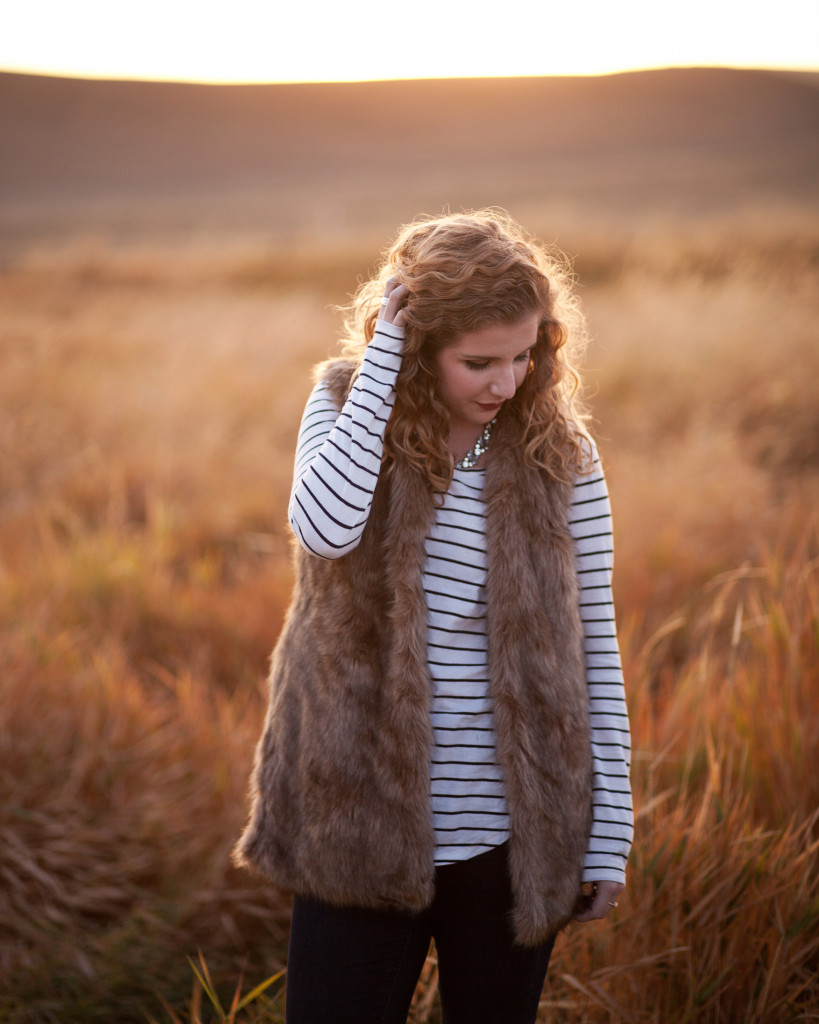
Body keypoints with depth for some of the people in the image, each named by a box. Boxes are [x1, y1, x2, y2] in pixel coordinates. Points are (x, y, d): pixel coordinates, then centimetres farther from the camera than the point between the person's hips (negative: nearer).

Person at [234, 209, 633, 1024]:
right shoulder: (346, 405, -2)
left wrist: (609, 836, -1)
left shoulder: (558, 453, -3)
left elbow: (594, 652, 0)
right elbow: (325, 529, -25)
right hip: (361, 829, 0)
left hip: (510, 838, 1)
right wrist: (381, 355, -21)